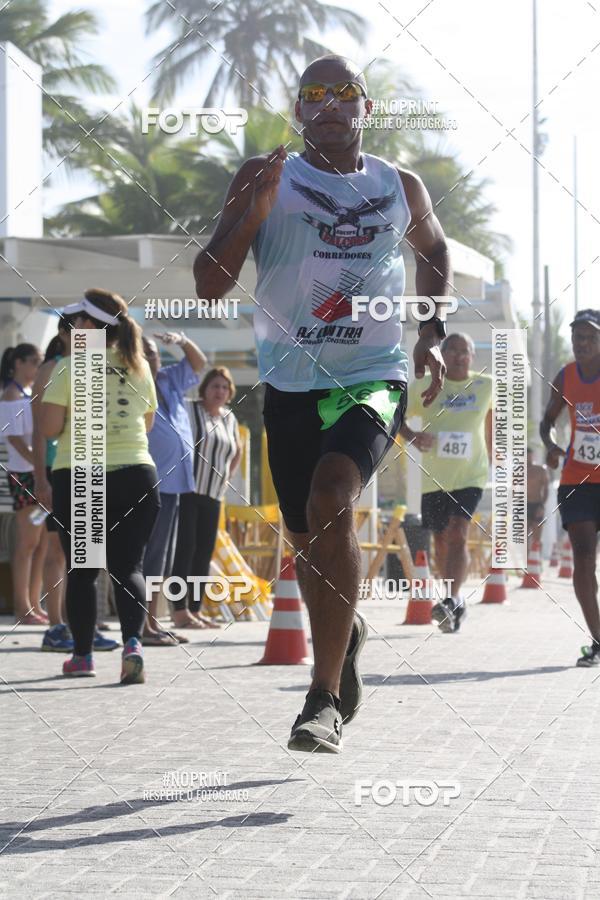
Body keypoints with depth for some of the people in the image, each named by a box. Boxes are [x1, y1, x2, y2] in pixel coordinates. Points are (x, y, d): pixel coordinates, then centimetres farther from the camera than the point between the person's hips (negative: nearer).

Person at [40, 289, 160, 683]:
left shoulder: (70, 368, -7)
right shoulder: (139, 368, 6)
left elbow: (49, 427, -9)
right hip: (135, 476, 3)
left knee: (81, 570, 9)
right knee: (128, 566, 3)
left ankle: (82, 655, 16)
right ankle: (133, 642, -19)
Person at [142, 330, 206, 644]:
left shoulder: (168, 381, 13)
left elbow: (198, 362, 22)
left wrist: (182, 340, 4)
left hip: (172, 483, 9)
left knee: (162, 557, 12)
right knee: (149, 554, -8)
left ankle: (153, 621, 19)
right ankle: (142, 626, -6)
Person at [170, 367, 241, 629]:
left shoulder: (229, 418, 15)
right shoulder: (189, 411, -4)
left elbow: (237, 451, 32)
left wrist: (226, 477, 21)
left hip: (213, 495, 7)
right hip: (186, 491, -6)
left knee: (205, 551, 5)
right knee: (185, 548, -9)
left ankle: (195, 609, 11)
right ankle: (180, 611, -9)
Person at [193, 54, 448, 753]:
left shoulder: (401, 189, 6)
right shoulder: (266, 180, 0)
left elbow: (433, 251, 28)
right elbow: (209, 286, -7)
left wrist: (431, 336, 16)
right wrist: (251, 207, -19)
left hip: (374, 379, -2)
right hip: (291, 384, 2)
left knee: (330, 502, -26)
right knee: (307, 539, 11)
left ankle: (324, 699, -24)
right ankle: (346, 634, 46)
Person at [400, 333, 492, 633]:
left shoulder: (485, 386, 1)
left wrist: (491, 455, 23)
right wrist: (413, 436, -16)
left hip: (471, 475, -1)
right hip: (435, 476, 2)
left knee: (458, 534, -20)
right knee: (441, 541, 11)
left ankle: (450, 600, -26)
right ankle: (455, 601, 30)